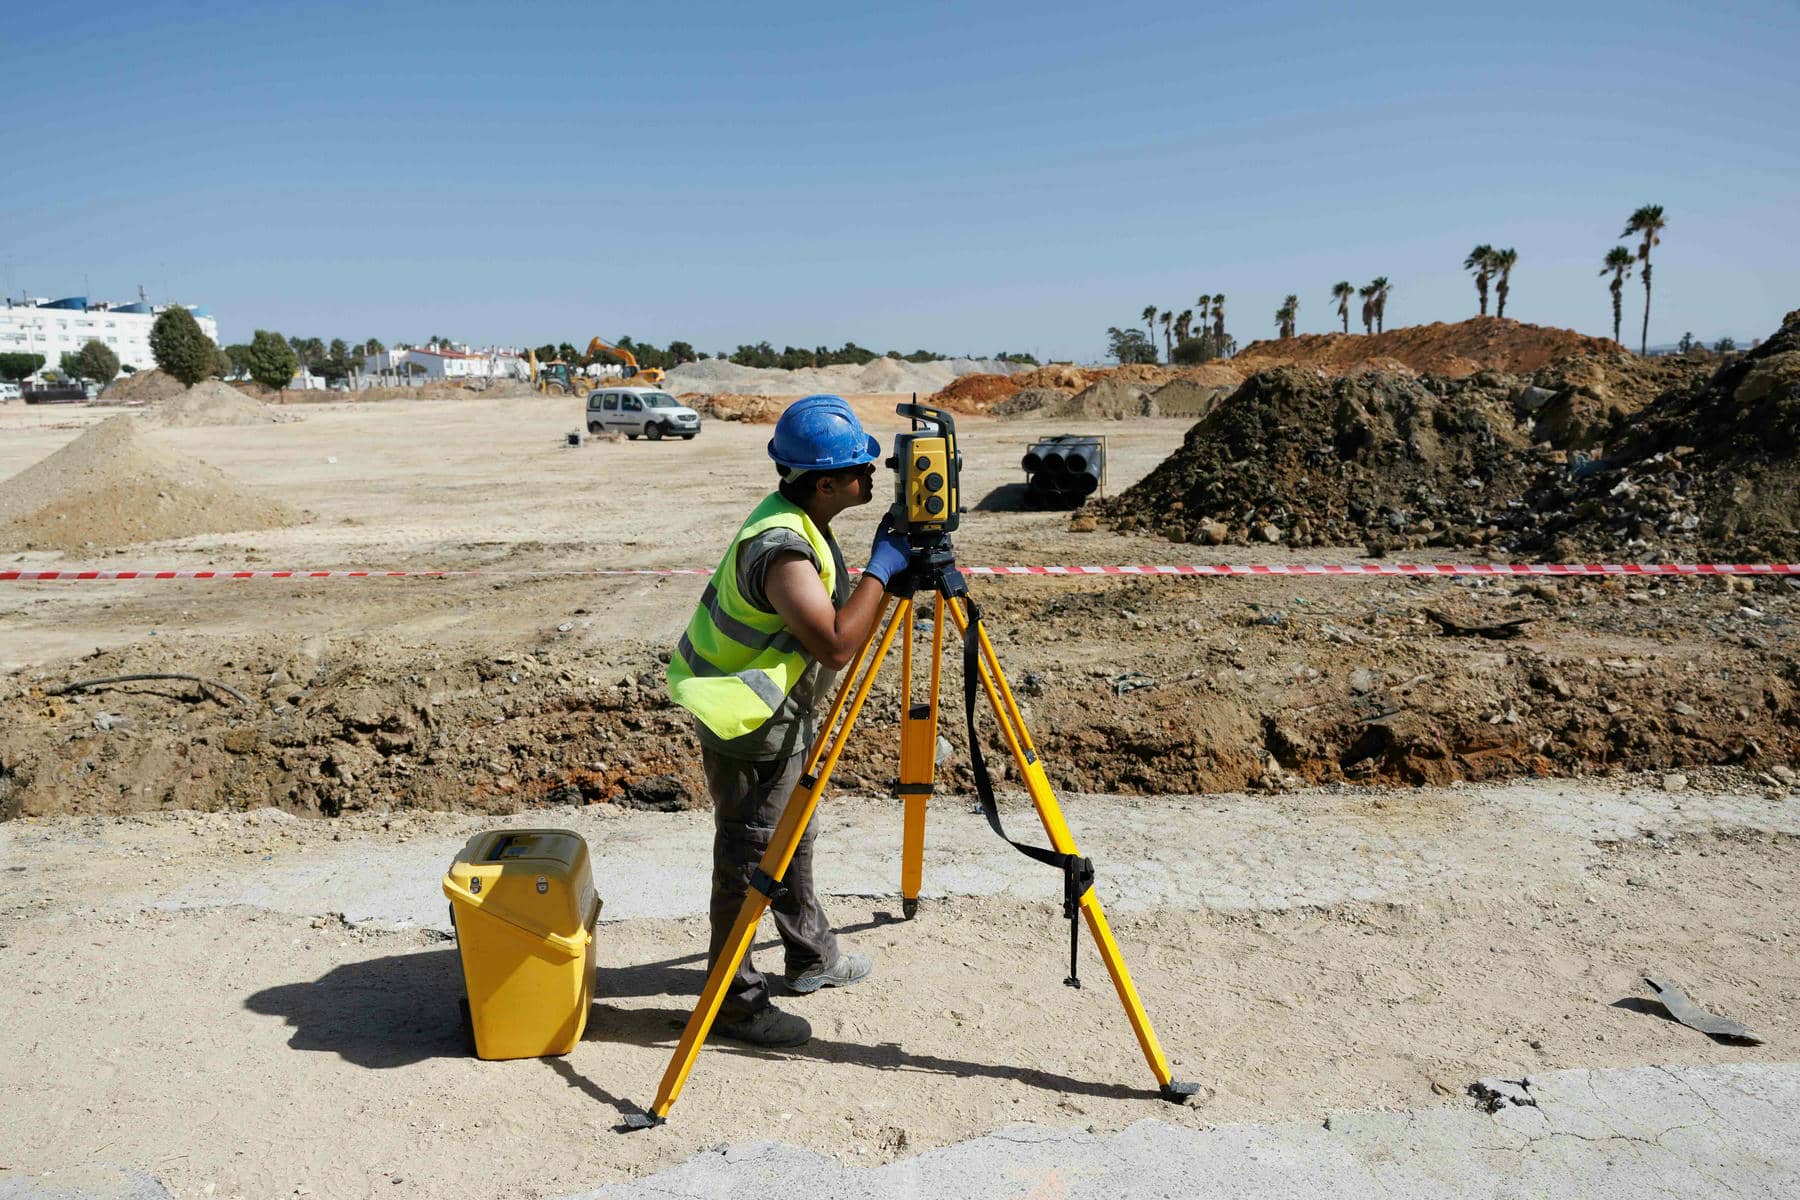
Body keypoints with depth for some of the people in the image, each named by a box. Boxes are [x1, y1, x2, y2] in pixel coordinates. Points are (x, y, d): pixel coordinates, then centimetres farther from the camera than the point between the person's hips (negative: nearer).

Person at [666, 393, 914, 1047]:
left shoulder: (799, 520, 1)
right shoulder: (781, 549, -30)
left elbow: (831, 623, 14)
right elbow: (836, 644, -36)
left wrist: (896, 563, 3)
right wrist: (881, 568, -28)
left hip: (785, 711, 10)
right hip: (749, 723, -10)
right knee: (748, 853, 3)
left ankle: (812, 957, 41)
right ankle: (737, 1001, 18)